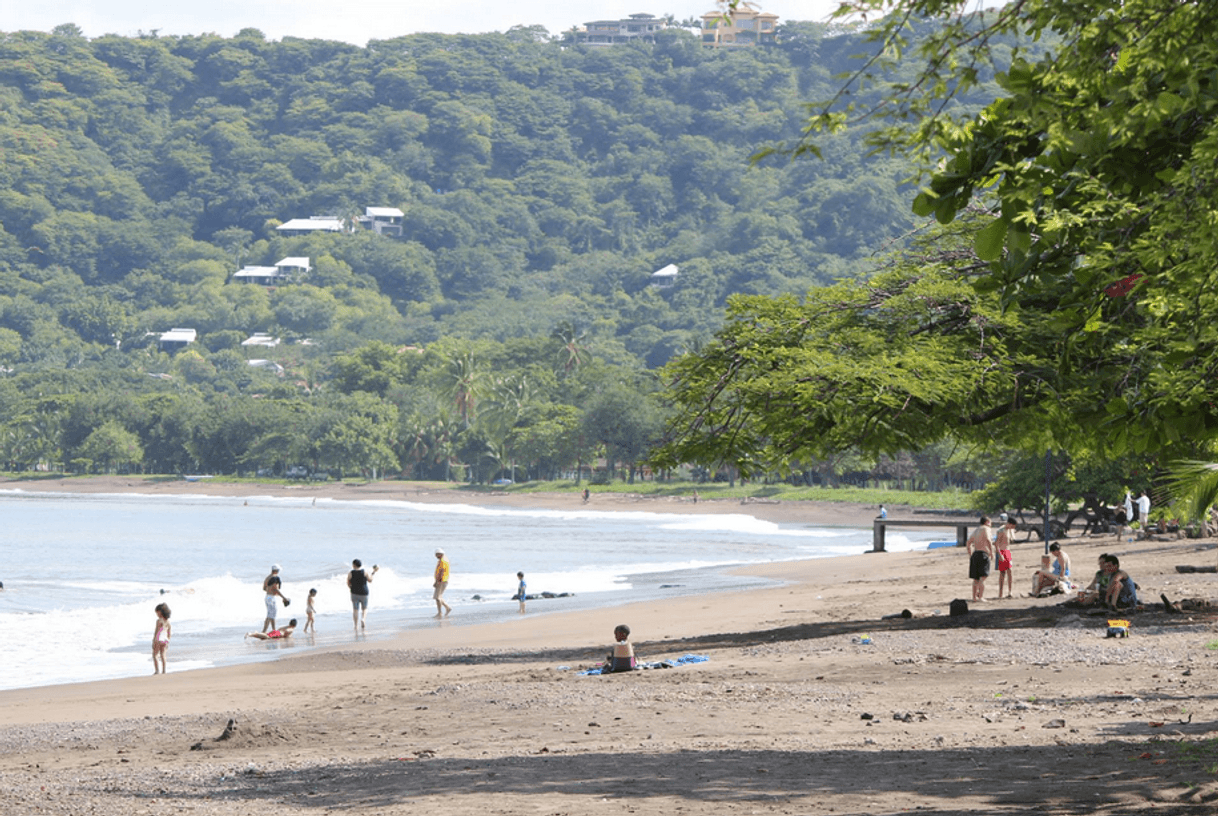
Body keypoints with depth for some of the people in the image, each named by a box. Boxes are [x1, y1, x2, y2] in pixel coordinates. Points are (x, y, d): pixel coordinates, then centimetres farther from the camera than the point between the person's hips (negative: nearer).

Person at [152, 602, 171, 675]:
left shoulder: (159, 621, -15)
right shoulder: (167, 621, 6)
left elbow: (156, 632, -16)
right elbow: (169, 632, 11)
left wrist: (154, 642, -12)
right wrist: (168, 642, 18)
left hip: (158, 639, -6)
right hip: (165, 639, 6)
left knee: (155, 655, 3)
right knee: (163, 656, 10)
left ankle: (156, 671, -4)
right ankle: (163, 671, 7)